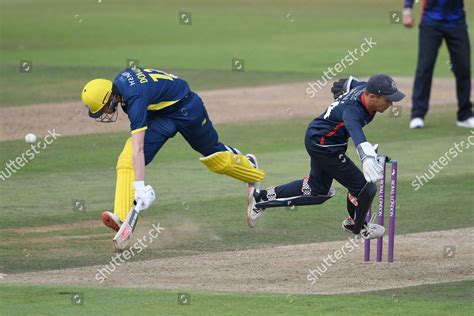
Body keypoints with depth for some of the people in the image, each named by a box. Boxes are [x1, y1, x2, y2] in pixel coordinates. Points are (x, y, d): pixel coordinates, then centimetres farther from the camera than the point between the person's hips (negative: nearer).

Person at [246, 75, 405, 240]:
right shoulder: (352, 110, -37)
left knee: (318, 190, 23)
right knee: (364, 187, -6)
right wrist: (367, 158, -78)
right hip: (325, 148, -10)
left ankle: (261, 196, 29)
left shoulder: (364, 88, -11)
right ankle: (357, 226, 24)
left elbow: (350, 82, 13)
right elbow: (355, 131, -59)